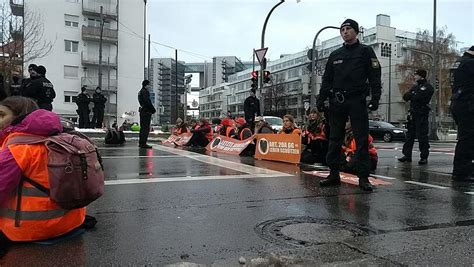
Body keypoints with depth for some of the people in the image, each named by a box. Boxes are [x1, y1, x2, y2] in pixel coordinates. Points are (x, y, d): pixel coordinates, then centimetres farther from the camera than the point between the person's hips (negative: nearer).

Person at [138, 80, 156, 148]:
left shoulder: (140, 92, 20)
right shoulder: (144, 92, -12)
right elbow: (147, 102, -19)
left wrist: (152, 109, 13)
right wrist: (153, 110, -11)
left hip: (142, 111, 11)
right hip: (146, 111, -11)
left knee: (143, 127, 14)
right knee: (146, 128, -8)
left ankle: (141, 143, 20)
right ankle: (143, 143, -8)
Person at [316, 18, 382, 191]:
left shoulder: (366, 52, 6)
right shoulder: (335, 55, 17)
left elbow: (375, 76, -1)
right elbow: (327, 79, 17)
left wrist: (375, 98, -12)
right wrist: (321, 99, 8)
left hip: (357, 101, -4)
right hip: (337, 101, 4)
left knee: (362, 140, -4)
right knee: (335, 139, 5)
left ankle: (363, 177, 0)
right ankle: (334, 174, 12)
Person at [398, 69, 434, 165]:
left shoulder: (428, 87, -3)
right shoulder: (415, 87, 22)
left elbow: (419, 97, -18)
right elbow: (405, 96, 12)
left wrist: (411, 95, -2)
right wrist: (413, 95, -8)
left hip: (422, 115, -8)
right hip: (413, 114, 8)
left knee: (422, 136, -8)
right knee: (410, 135, 8)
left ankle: (424, 157, -3)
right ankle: (407, 155, 13)